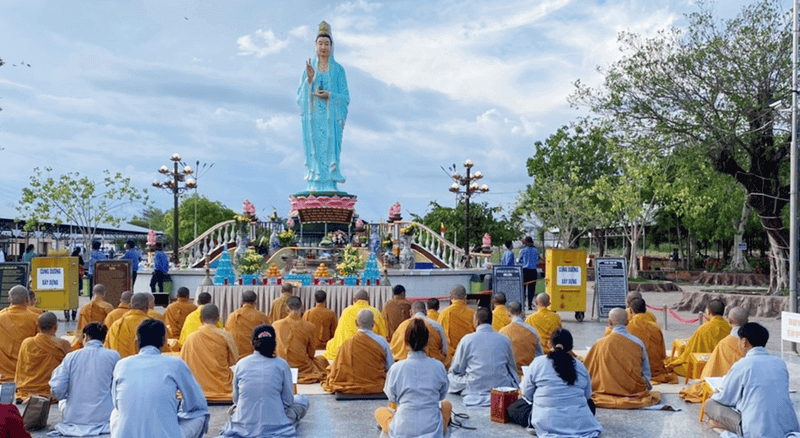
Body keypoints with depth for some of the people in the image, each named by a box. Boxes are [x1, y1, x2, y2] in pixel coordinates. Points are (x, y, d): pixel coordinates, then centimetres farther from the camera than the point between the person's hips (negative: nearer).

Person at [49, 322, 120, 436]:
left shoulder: (70, 357, -2)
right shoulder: (113, 356, -4)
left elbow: (57, 391, -6)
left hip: (74, 418, 4)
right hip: (104, 418, -3)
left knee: (62, 401, 35)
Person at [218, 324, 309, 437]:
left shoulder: (241, 364, -1)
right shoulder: (281, 365, -7)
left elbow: (235, 399, 9)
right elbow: (287, 401, 0)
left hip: (242, 428, 2)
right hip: (274, 429, -2)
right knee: (302, 400, 20)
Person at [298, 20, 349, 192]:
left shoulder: (338, 69, 6)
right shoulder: (309, 68, 11)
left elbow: (345, 96, 3)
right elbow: (300, 93, 6)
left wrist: (329, 95, -13)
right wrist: (309, 79, -10)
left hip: (331, 116, -1)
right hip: (313, 116, 1)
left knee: (331, 148, -6)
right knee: (314, 149, -3)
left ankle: (330, 186, -5)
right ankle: (314, 185, -2)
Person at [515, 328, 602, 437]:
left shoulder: (538, 363, -1)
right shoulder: (580, 366, 5)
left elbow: (526, 394, 5)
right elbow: (587, 395, 15)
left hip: (547, 423, -2)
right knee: (590, 404, 35)